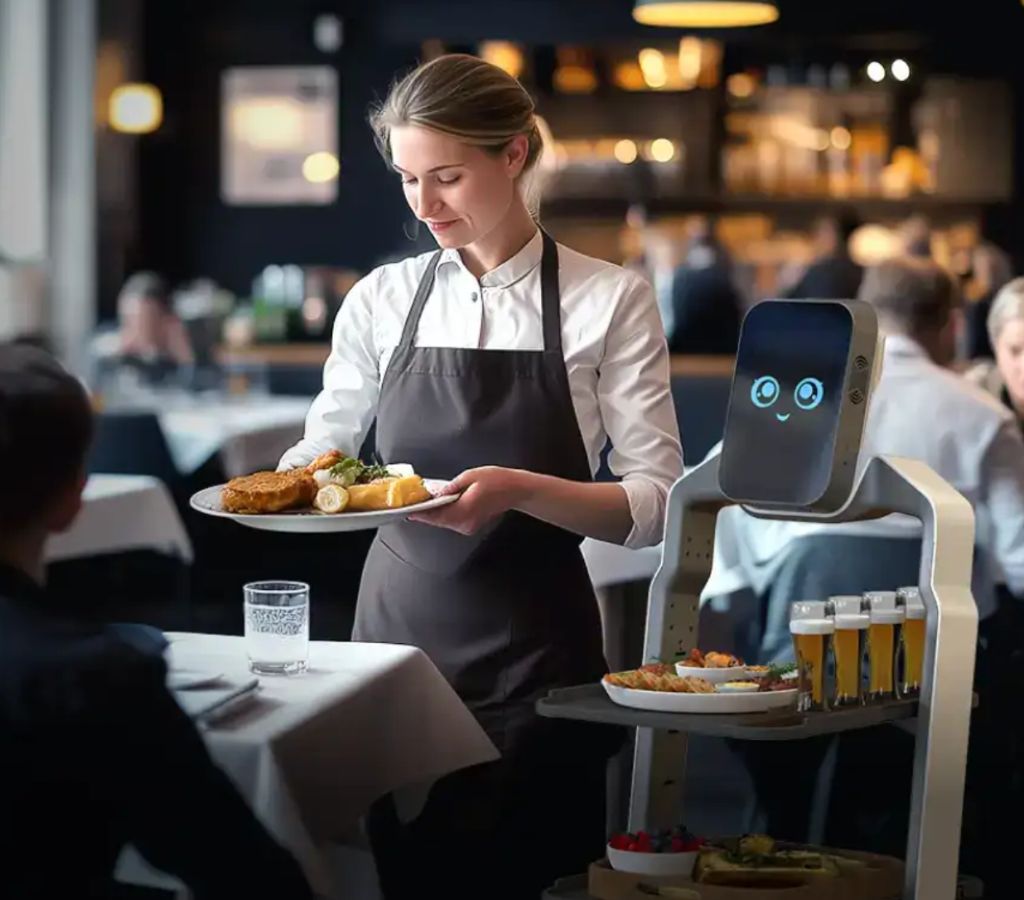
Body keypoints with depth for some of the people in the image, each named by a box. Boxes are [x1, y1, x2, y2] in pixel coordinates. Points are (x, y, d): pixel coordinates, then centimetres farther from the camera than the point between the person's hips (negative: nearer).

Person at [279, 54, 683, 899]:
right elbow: (322, 455, 13)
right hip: (396, 628, 3)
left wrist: (523, 490, -25)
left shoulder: (610, 300, -6)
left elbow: (654, 505, -9)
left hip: (532, 650, -3)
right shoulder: (381, 299, 4)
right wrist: (283, 484, -10)